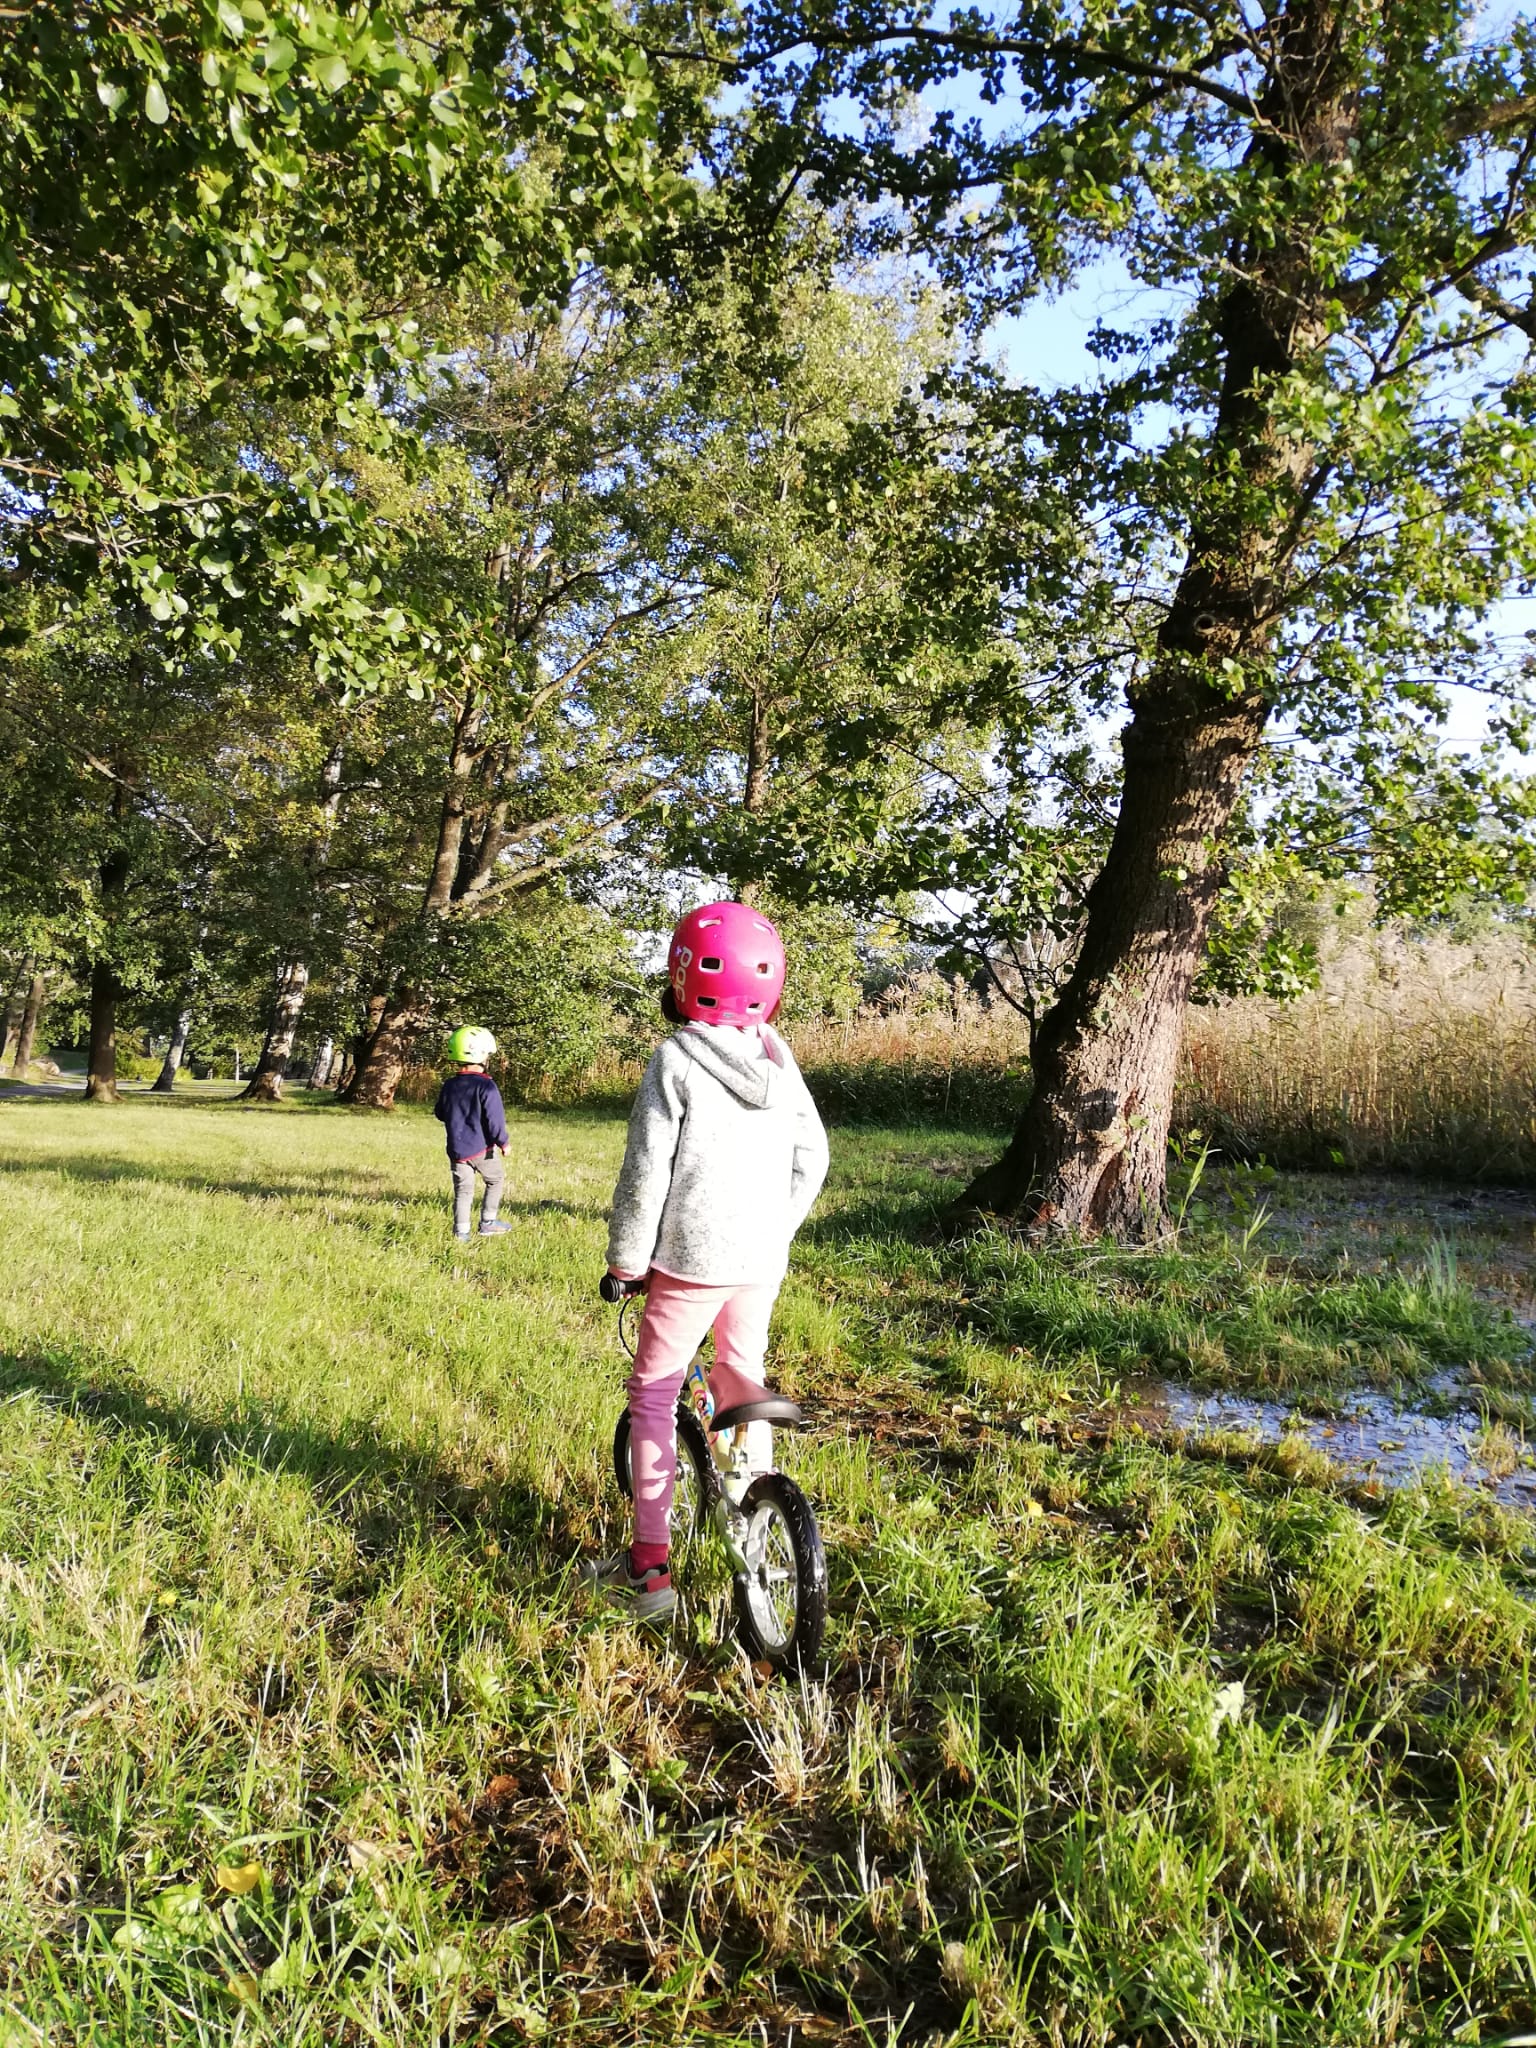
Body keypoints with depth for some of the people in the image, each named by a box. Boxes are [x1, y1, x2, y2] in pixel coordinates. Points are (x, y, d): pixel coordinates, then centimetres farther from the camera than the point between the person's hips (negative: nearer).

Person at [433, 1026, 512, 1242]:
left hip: (456, 1149, 5)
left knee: (463, 1190, 9)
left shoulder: (449, 1086, 2)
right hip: (482, 1148, -5)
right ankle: (487, 1223, 17)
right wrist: (503, 1143, -4)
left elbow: (440, 1114, 14)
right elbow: (494, 1119, -16)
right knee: (495, 1181, 17)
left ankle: (461, 1232, 6)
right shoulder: (486, 1086, -16)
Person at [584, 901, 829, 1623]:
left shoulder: (676, 1058, -14)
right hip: (764, 1258, 6)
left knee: (653, 1395, 7)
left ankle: (649, 1566, 9)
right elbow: (813, 1155, 8)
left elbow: (646, 1172, -15)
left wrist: (626, 1257, -3)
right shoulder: (777, 1056, 4)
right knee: (739, 1379, 23)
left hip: (690, 1259, -5)